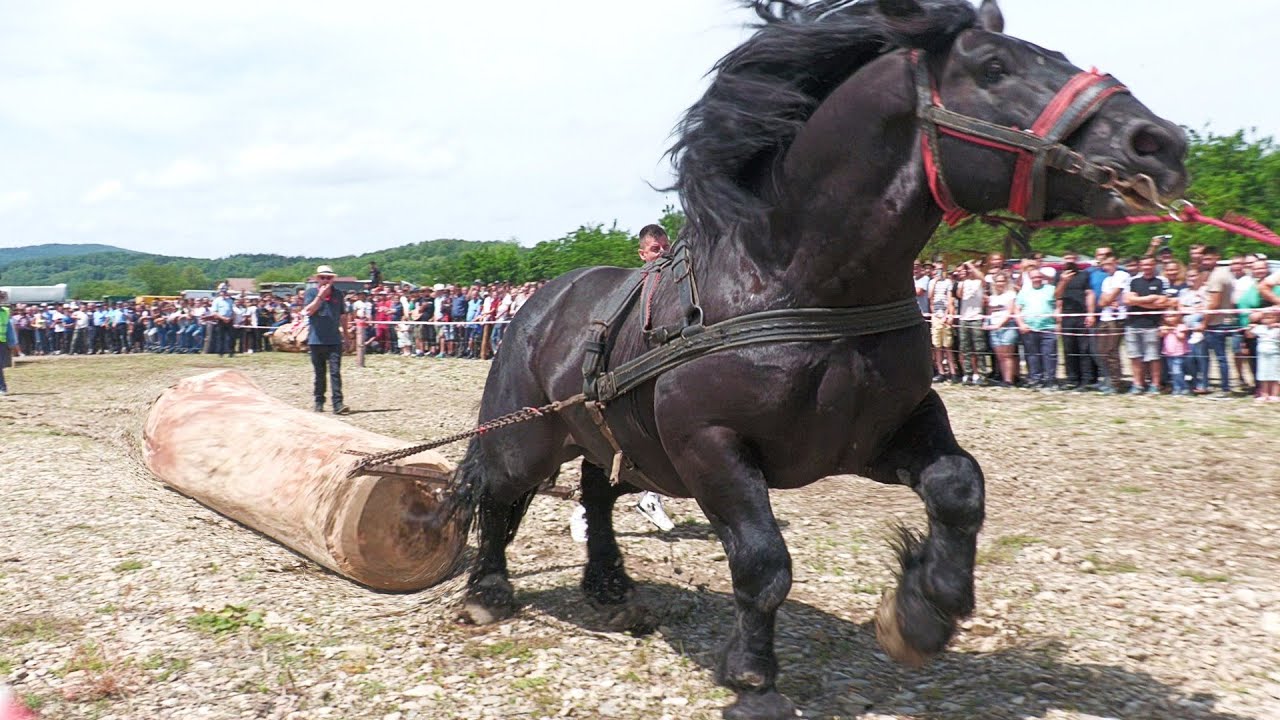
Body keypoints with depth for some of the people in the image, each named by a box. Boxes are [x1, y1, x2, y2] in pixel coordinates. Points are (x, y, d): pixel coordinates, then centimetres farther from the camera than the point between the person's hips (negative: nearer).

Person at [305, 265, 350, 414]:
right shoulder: (311, 292, 2)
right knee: (319, 373, 9)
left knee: (335, 372, -9)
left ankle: (338, 404, -14)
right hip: (316, 340, 0)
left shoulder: (338, 294, 9)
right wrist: (320, 296, -16)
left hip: (334, 340, 0)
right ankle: (319, 402, 21)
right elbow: (308, 311, -13)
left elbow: (343, 315, 16)